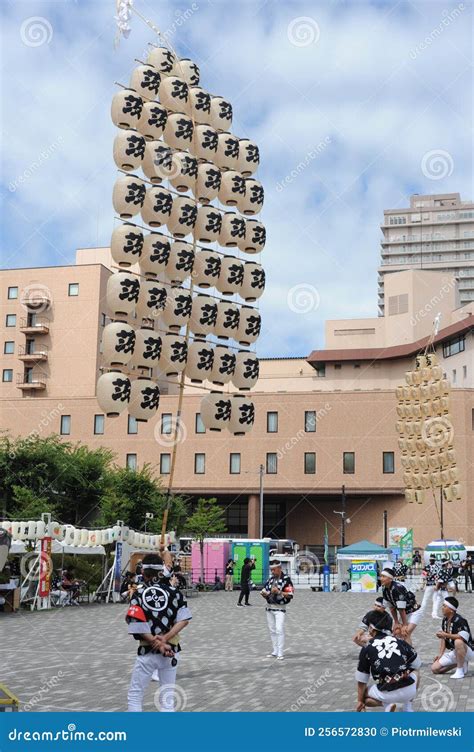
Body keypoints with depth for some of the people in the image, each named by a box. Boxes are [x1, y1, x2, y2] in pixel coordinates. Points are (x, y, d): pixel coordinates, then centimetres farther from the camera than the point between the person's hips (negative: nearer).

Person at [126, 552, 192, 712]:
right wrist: (165, 639, -12)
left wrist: (158, 644, -12)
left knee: (135, 695, 9)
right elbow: (184, 619, -7)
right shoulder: (173, 592, -1)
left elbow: (138, 628, -14)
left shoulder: (138, 594, -7)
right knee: (168, 695, 12)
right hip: (171, 650, 3)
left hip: (147, 651, -3)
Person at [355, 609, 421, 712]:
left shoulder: (366, 648, 6)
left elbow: (361, 680, 11)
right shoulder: (400, 641, 12)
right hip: (409, 691, 3)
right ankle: (407, 707, 19)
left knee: (363, 695, 27)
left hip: (387, 694, -3)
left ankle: (387, 705, 0)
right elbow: (416, 665, 20)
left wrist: (360, 701, 22)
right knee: (415, 674, 37)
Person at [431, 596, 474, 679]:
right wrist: (441, 654, 0)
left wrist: (445, 635, -30)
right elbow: (444, 638, 8)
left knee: (458, 642, -41)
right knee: (435, 668, -4)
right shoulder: (445, 620, 2)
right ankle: (460, 663, 12)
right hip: (453, 652, 8)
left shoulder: (459, 620, -23)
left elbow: (464, 637, -36)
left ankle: (461, 670, -23)